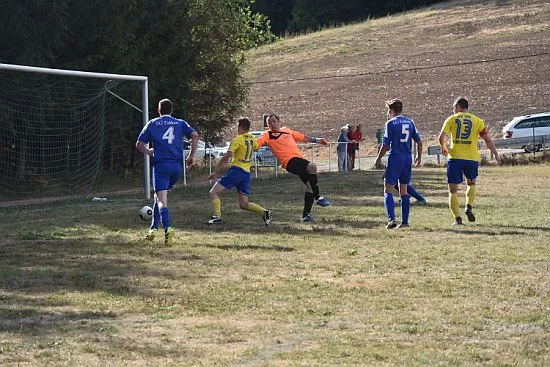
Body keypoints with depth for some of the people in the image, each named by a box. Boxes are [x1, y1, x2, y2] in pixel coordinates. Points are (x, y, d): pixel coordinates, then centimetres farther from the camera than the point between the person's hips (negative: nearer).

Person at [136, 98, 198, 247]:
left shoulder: (152, 124, 10)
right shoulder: (180, 123, 13)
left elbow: (139, 144, 8)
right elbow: (194, 135, -3)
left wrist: (149, 152, 25)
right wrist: (192, 155, 2)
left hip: (160, 164, -3)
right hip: (177, 166, 3)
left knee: (162, 200, -11)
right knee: (160, 195, 22)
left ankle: (168, 228, -34)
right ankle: (153, 228, 19)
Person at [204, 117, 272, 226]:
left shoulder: (237, 139, -8)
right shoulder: (251, 138, 12)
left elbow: (226, 158, -12)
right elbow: (255, 147, 36)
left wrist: (216, 171, -8)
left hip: (236, 170, -7)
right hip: (247, 173, 7)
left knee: (213, 192, -5)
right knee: (244, 205, 10)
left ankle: (217, 216, -19)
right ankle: (264, 212, -8)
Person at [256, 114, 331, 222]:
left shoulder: (287, 130, 24)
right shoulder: (267, 135, 5)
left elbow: (302, 137, 34)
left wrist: (317, 140, 38)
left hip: (299, 159, 7)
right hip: (290, 161, -7)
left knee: (310, 185, 0)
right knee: (312, 167, -30)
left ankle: (306, 215, 9)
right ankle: (318, 198, -21)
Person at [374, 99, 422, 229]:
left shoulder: (390, 123, -7)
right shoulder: (409, 122, 10)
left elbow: (386, 145, -9)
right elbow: (419, 142, 11)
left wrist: (378, 159, 4)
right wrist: (419, 157, 24)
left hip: (395, 158, -6)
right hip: (407, 158, 6)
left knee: (388, 190, -1)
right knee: (403, 191, 12)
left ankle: (392, 219, -16)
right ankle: (404, 221, 10)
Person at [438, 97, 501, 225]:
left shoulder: (451, 119, 3)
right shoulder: (477, 121, 6)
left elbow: (441, 137, -5)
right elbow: (487, 139, 1)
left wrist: (443, 147, 14)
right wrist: (496, 154, 7)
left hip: (454, 157, -2)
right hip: (472, 158, 2)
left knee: (453, 190, 5)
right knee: (471, 183, 26)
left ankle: (457, 217, -4)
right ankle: (469, 207, 4)